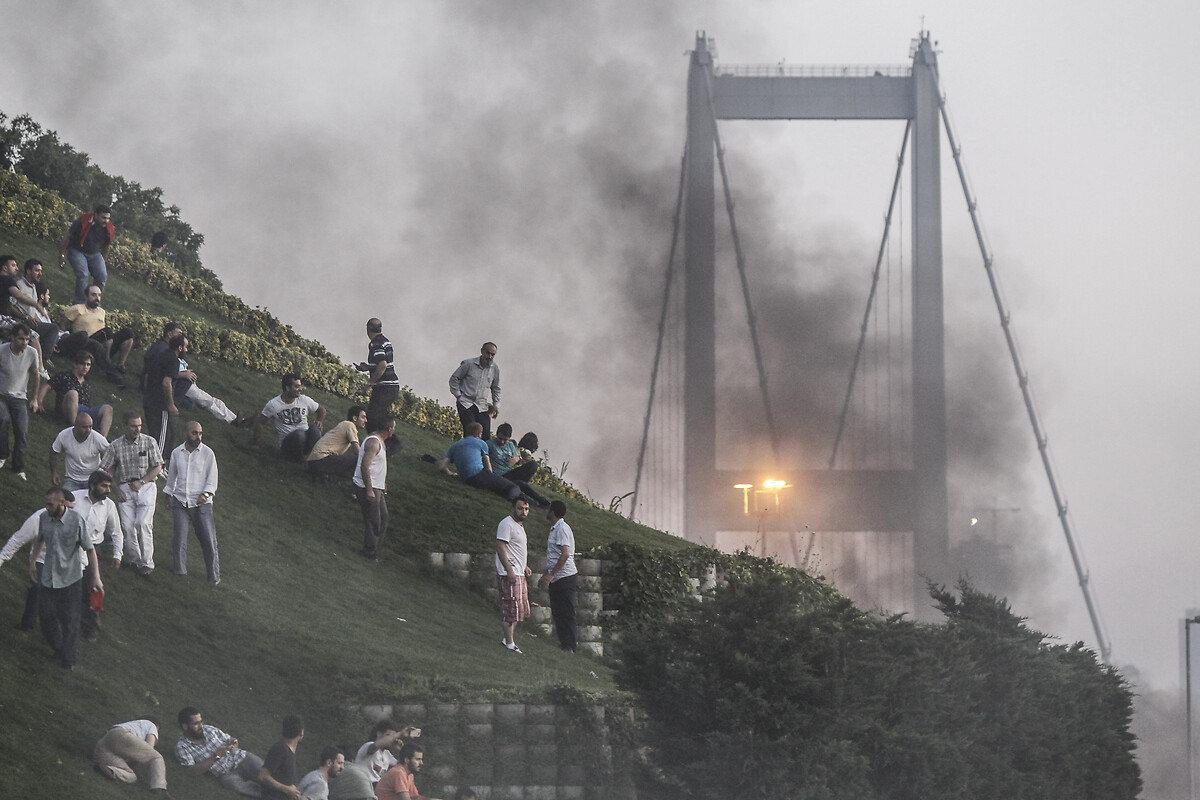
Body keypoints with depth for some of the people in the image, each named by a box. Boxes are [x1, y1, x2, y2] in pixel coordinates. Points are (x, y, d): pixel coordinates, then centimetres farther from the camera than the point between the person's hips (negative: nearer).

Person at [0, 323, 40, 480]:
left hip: (19, 398, 2)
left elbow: (36, 376, 10)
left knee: (22, 432, -11)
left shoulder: (31, 353, -6)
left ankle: (19, 468, 0)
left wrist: (34, 399, 11)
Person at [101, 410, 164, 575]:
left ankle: (146, 562, -9)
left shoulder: (149, 442, 1)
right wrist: (117, 488, 1)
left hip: (146, 486, -2)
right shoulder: (116, 445, 4)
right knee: (127, 526, -8)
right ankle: (133, 558, 6)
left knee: (143, 523, -15)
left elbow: (157, 468, 0)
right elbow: (106, 469, 10)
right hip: (125, 488, 2)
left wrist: (141, 482, -9)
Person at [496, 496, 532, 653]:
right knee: (511, 608, -9)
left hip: (519, 574, 10)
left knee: (521, 609, 12)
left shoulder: (519, 525, 18)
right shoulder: (506, 524, -13)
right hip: (509, 574, -10)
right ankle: (509, 642, -4)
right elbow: (500, 547, -20)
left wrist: (525, 567, 24)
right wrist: (509, 570, -24)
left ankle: (508, 638, 19)